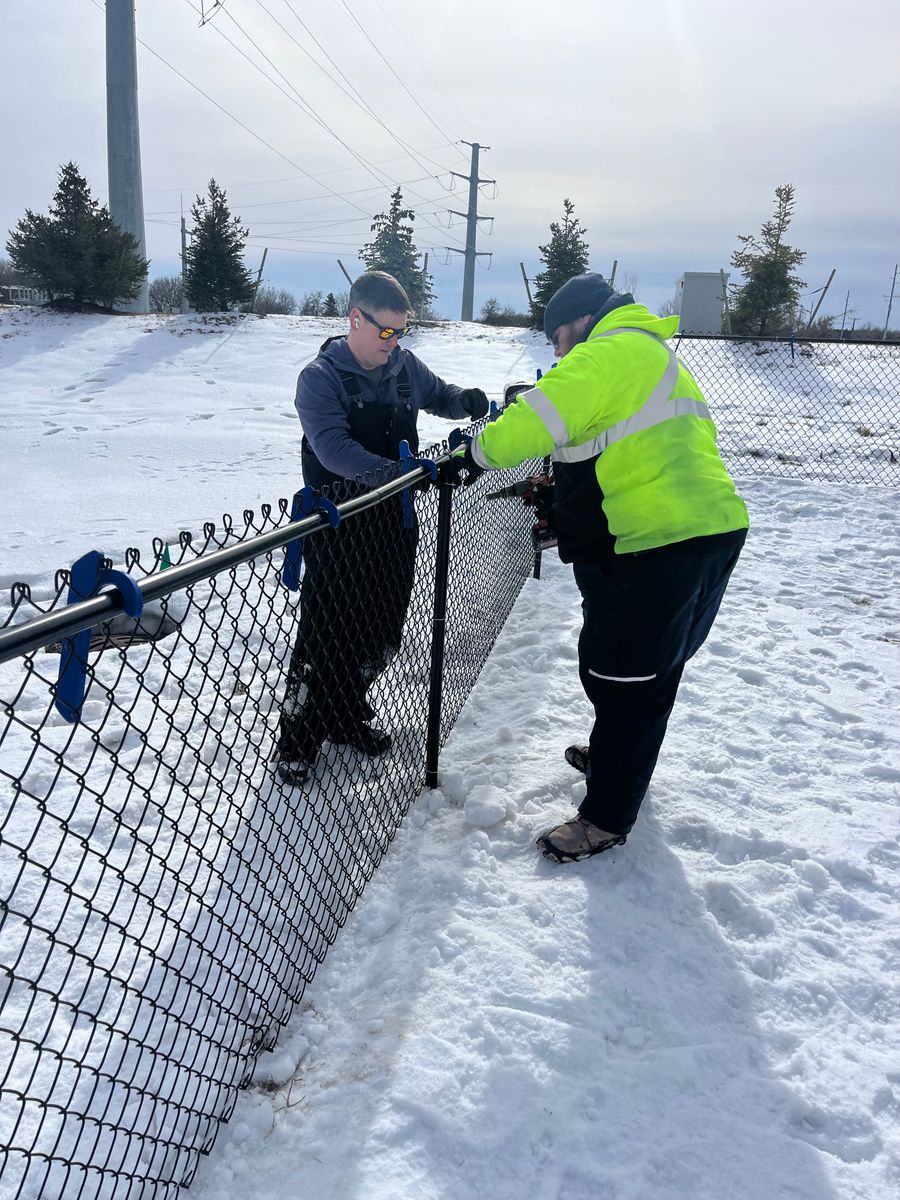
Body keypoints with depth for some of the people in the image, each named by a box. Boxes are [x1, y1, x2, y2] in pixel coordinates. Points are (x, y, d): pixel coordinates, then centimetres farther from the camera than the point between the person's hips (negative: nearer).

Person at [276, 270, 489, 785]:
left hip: (393, 521, 6)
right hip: (338, 526, -6)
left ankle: (348, 715, 34)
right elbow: (333, 447, -25)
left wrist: (465, 400, 0)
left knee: (382, 632, 13)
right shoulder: (321, 376, -11)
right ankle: (299, 738, 17)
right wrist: (394, 471, -38)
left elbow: (438, 395, 24)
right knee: (326, 634, -1)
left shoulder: (405, 365, 6)